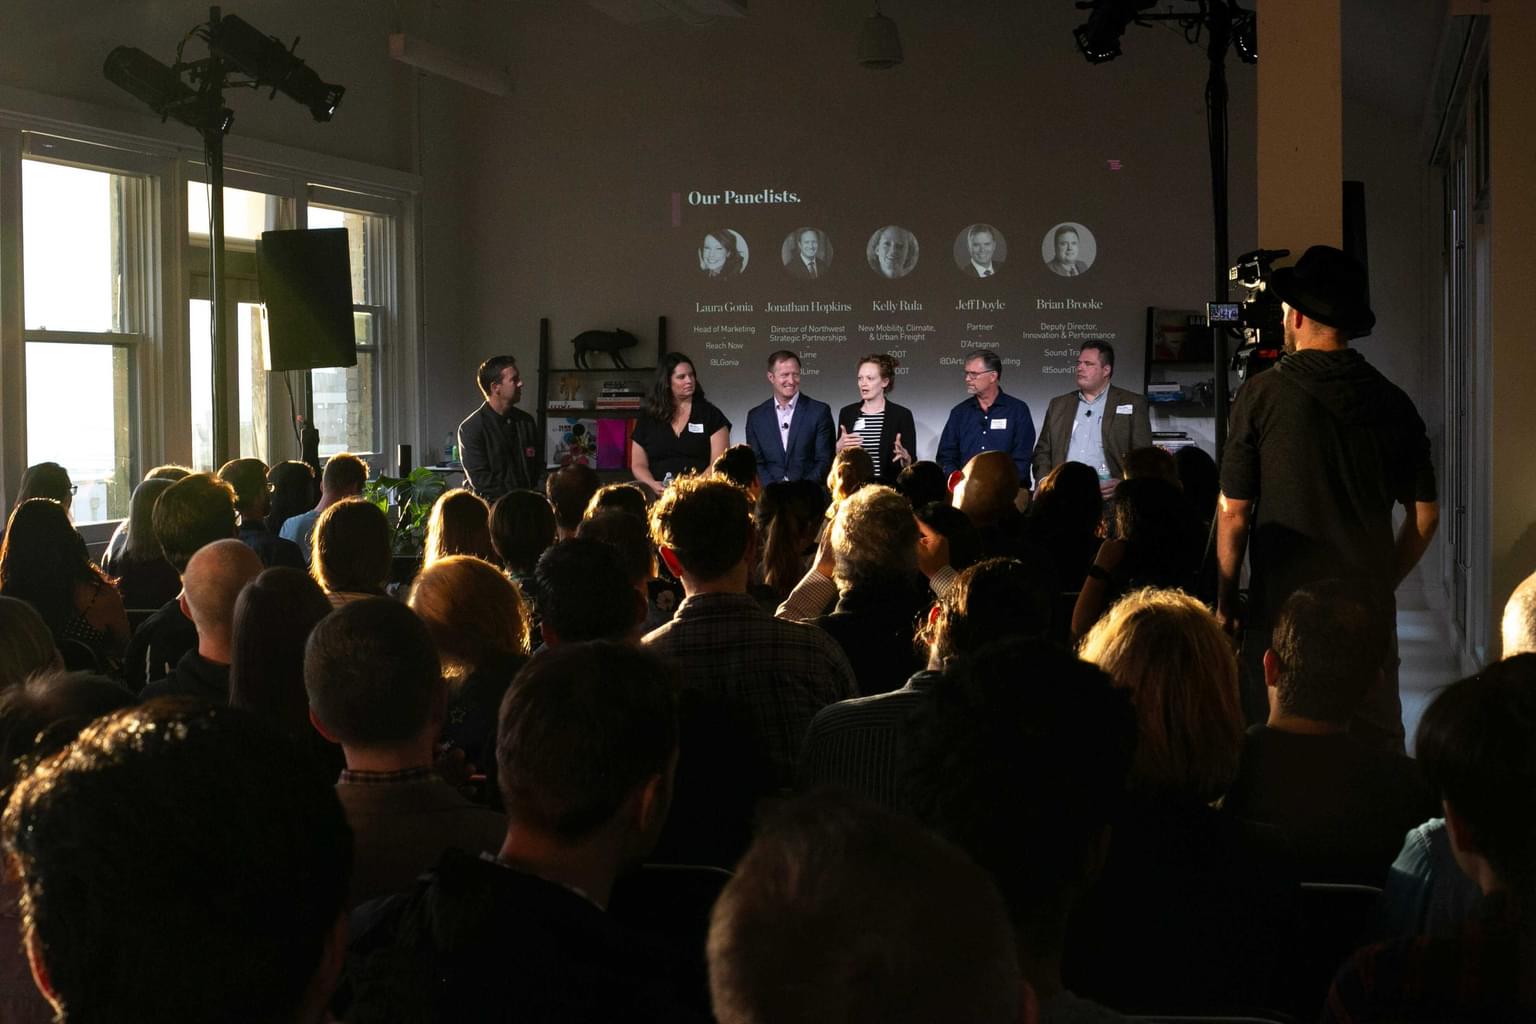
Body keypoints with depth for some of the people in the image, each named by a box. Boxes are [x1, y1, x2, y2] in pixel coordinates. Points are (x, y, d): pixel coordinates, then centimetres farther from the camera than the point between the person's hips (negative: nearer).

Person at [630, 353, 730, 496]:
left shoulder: (711, 414, 9)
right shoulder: (647, 418, 13)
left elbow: (719, 463, 1)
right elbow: (638, 465, 13)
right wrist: (653, 485, -8)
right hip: (660, 497, 2)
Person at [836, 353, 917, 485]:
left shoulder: (902, 414, -3)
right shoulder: (847, 412, 6)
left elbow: (911, 464, -5)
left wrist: (904, 456, -24)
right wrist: (840, 447, -9)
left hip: (889, 488, -3)